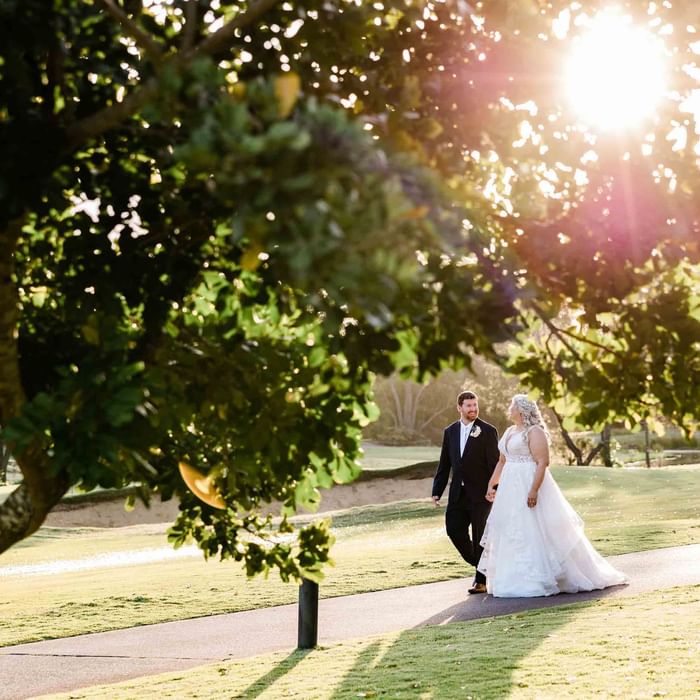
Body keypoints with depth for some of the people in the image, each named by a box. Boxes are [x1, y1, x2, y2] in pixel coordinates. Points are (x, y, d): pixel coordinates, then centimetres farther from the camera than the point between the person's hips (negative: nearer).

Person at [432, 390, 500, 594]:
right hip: (458, 493, 5)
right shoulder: (450, 432, 9)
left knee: (480, 537, 1)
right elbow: (444, 464, 13)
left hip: (480, 493, -5)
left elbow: (495, 463, -8)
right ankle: (479, 565, 23)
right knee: (454, 530, 0)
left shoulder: (488, 431, -6)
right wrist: (437, 491, 8)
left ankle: (482, 580, 11)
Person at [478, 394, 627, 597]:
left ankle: (538, 582, -1)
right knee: (509, 533, 8)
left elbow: (543, 462, -18)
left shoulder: (534, 431, -10)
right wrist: (491, 484, 18)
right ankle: (516, 580, 13)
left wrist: (534, 489, -25)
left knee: (533, 531, -8)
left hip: (529, 487, -9)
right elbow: (502, 462, 23)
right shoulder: (509, 432, 16)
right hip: (510, 489, 9)